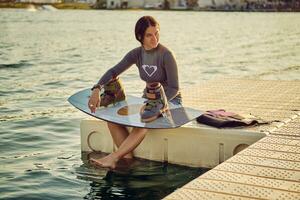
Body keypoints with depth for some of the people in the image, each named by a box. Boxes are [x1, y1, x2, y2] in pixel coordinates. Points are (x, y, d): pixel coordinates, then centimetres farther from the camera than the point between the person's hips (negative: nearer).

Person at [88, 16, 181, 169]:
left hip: (170, 99, -6)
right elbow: (113, 71, -8)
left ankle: (113, 158, -34)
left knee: (142, 122, -36)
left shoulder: (166, 55, -19)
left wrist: (159, 103, -32)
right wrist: (96, 89, -25)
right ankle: (128, 157, -16)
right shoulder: (137, 54, -2)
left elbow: (174, 88, -17)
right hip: (148, 98, 6)